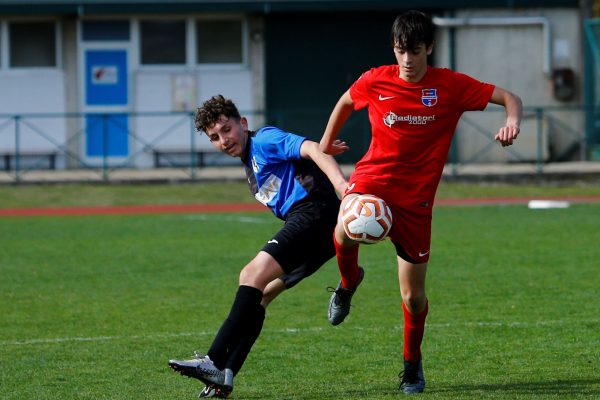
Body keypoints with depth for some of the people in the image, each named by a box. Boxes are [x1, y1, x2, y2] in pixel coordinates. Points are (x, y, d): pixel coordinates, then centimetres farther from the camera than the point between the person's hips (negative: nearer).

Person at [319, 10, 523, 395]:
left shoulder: (451, 86, -6)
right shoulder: (375, 81, -2)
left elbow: (509, 98, -3)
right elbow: (345, 103, 20)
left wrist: (512, 123, -23)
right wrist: (326, 142, 24)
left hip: (416, 197, 0)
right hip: (373, 179, 0)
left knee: (414, 297, 2)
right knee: (346, 233, -34)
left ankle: (413, 363, 31)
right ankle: (349, 281, 3)